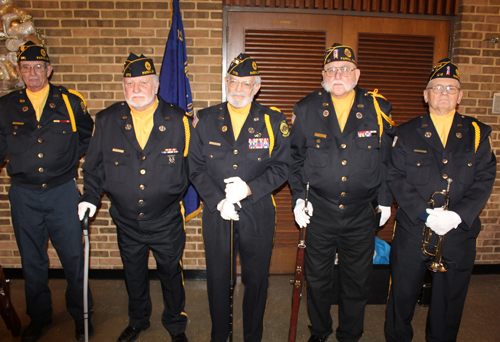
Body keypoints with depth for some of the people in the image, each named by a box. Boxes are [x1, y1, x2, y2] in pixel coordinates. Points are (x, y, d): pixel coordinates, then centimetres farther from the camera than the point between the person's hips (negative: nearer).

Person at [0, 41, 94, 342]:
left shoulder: (71, 102, 0)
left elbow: (89, 136, 14)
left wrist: (69, 158, 7)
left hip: (63, 192, -2)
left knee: (74, 257, 5)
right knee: (32, 261, 14)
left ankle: (80, 314, 26)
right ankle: (38, 317, 34)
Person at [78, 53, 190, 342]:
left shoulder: (178, 120, -10)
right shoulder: (106, 120, -4)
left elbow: (191, 163, 0)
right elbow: (95, 164, 5)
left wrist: (176, 194, -3)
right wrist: (91, 196, -4)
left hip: (167, 221, -2)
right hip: (127, 221, 2)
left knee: (171, 274, 16)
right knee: (134, 275, 21)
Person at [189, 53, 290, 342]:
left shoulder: (273, 121, -1)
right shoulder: (205, 120, 2)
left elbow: (282, 167, -3)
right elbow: (196, 168, 1)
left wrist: (250, 188, -17)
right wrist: (217, 201, -11)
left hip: (258, 213, 0)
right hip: (216, 212, 1)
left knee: (256, 278, 13)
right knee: (217, 277, 15)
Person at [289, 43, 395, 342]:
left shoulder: (378, 108, -2)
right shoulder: (307, 109, -2)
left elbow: (388, 159, 6)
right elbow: (295, 157, 5)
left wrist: (386, 200, 6)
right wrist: (298, 197, -1)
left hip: (362, 214, 1)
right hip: (319, 211, 0)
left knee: (358, 283, 14)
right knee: (317, 279, 14)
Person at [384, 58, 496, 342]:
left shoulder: (478, 134, 6)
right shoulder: (407, 134, 2)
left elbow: (484, 180, -1)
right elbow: (396, 178, -5)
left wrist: (458, 215, -15)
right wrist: (423, 213, -17)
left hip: (459, 233, 1)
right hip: (412, 231, -1)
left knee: (450, 299, 16)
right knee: (403, 295, 11)